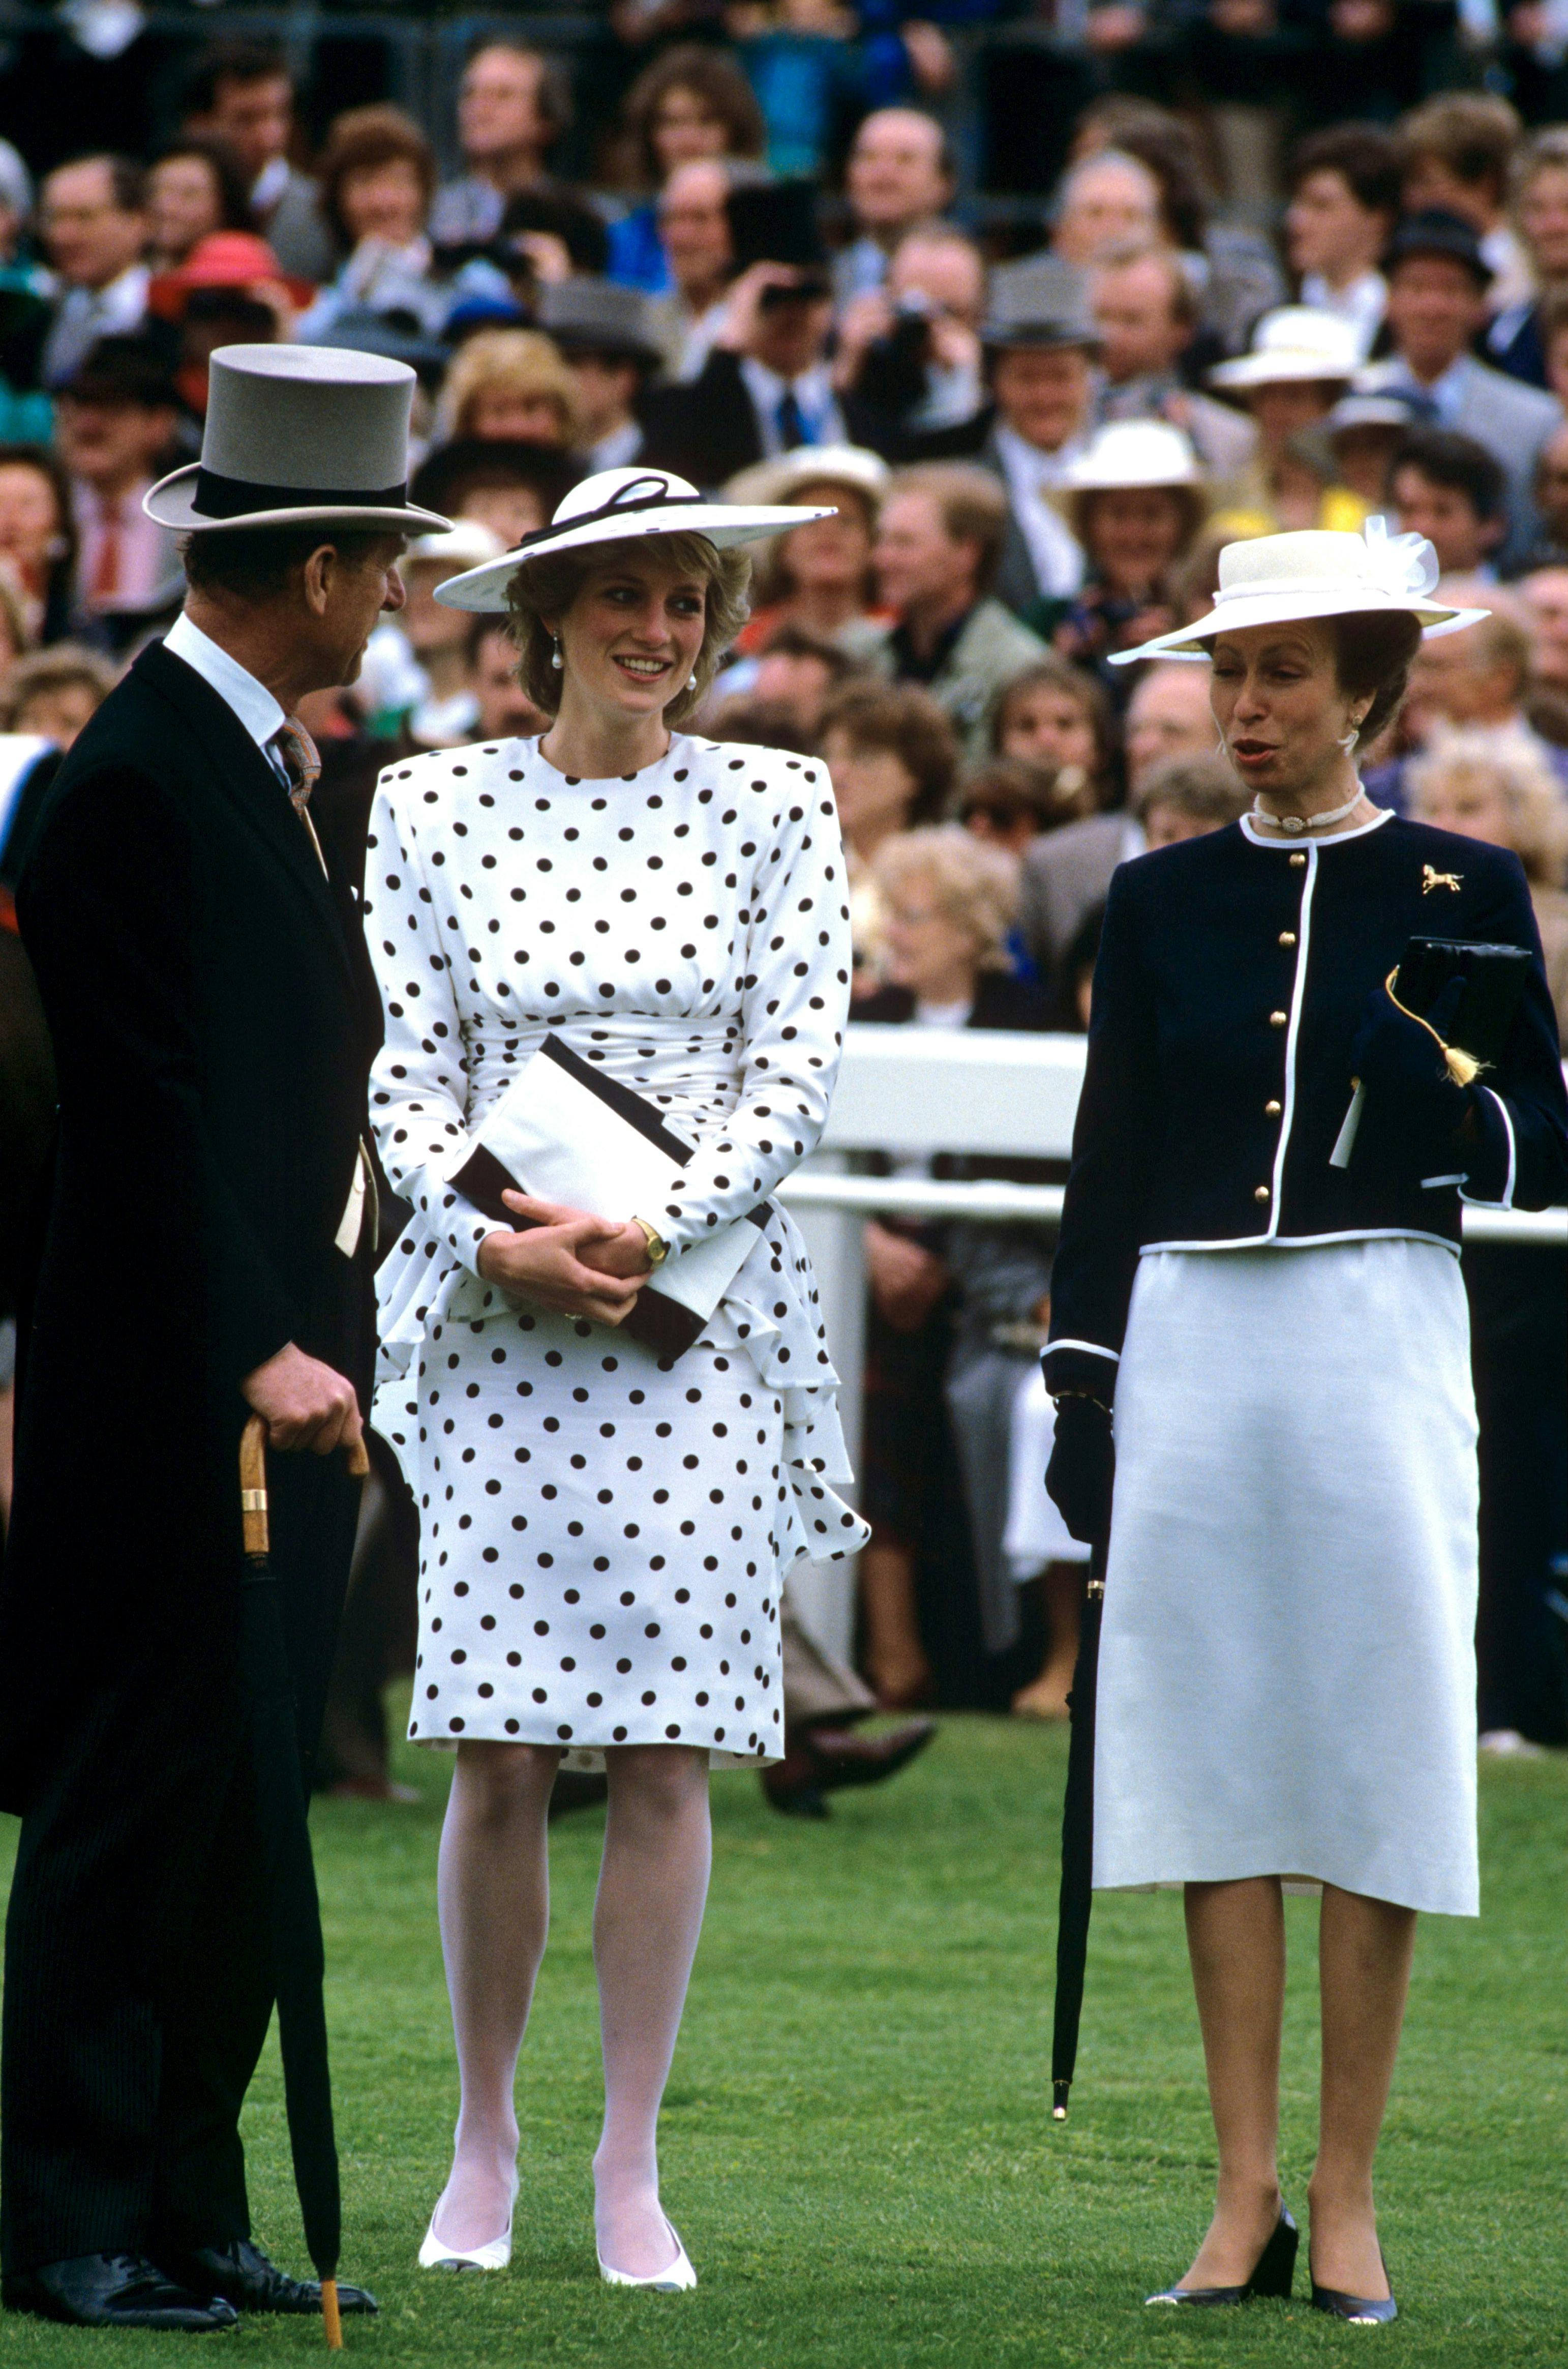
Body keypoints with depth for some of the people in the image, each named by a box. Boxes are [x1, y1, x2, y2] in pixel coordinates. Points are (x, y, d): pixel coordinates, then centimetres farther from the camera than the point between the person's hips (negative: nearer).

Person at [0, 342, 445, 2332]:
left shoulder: (263, 764, 15)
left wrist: (320, 1329, 12)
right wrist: (257, 1352, -23)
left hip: (286, 1360, 9)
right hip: (176, 1380, -9)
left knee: (247, 1801, 10)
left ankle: (192, 2209, 15)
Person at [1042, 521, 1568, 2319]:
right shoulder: (1161, 905, 10)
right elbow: (1109, 1164, 11)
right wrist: (1080, 1391, 5)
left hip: (1380, 1340, -2)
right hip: (1192, 1343, 2)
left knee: (1376, 1750, -2)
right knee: (1218, 1751, 2)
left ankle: (1347, 2196, 5)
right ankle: (1244, 2197, 7)